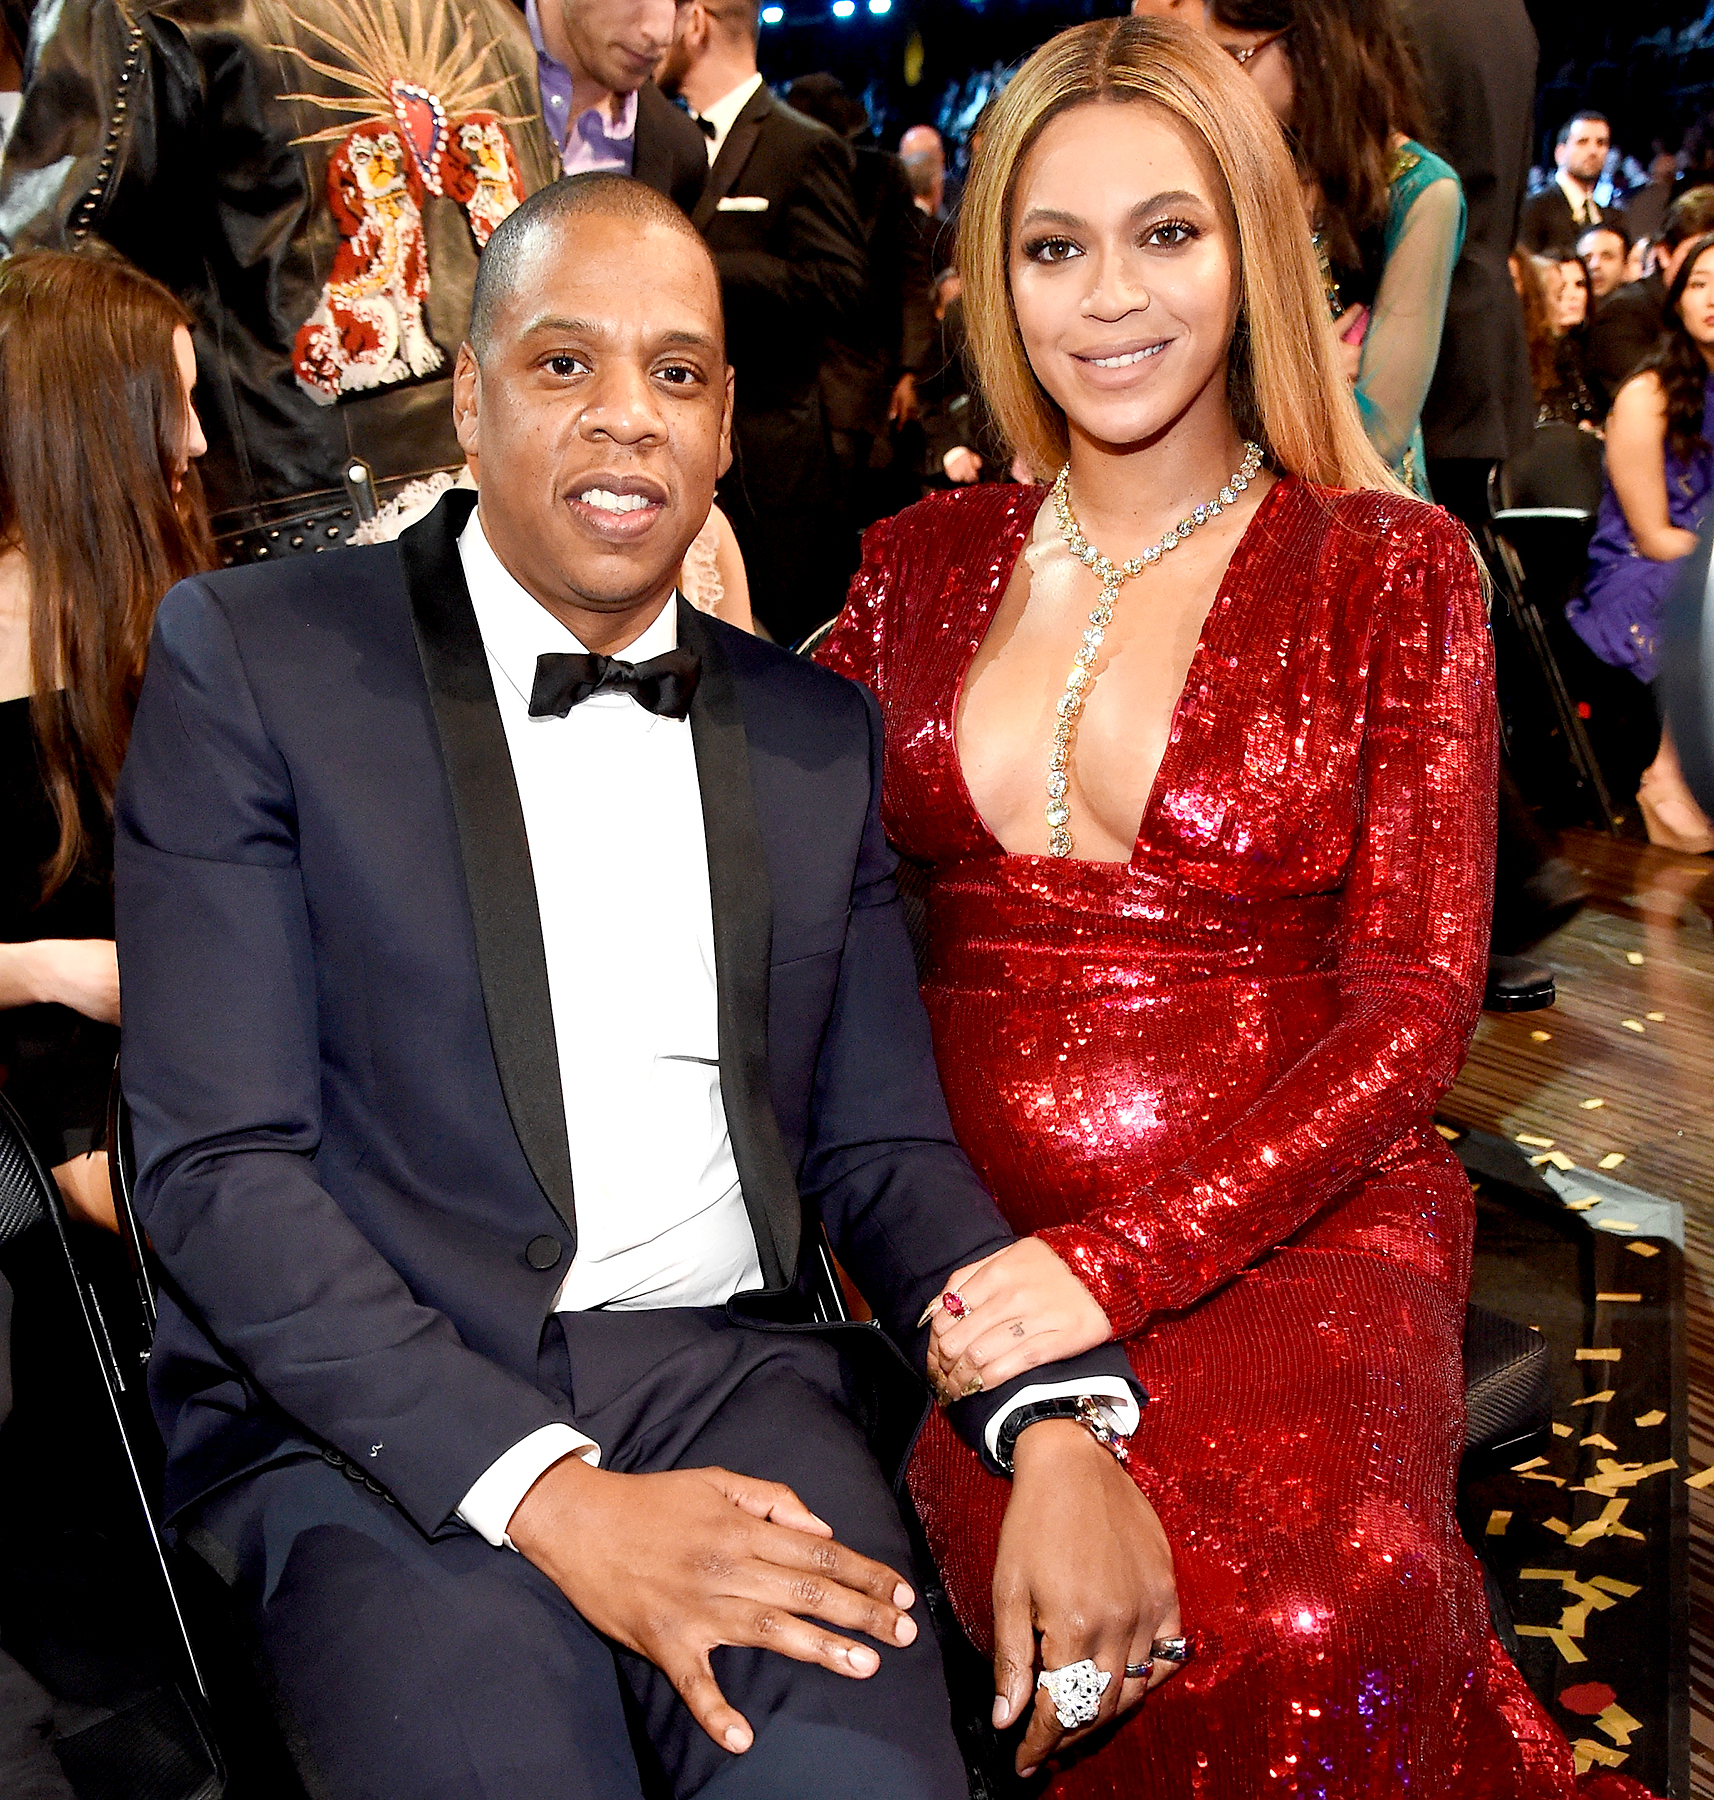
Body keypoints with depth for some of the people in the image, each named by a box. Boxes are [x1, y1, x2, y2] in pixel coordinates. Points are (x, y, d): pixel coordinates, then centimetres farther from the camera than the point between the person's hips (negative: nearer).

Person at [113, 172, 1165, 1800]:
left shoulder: (816, 734, 12)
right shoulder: (250, 660, -1)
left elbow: (880, 1147, 10)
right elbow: (216, 1167, -7)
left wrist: (1060, 1421, -9)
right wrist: (553, 1494, -17)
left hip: (735, 1372, 3)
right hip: (376, 1413, -2)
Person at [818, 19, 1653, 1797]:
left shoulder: (1388, 569, 3)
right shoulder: (929, 564, 12)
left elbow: (1412, 1005, -5)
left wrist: (1120, 1265, -16)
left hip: (1288, 1233, -1)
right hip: (983, 1241, 2)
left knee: (1308, 1625, -29)